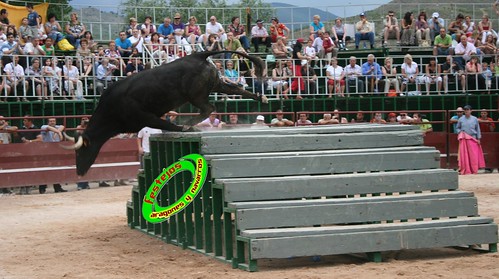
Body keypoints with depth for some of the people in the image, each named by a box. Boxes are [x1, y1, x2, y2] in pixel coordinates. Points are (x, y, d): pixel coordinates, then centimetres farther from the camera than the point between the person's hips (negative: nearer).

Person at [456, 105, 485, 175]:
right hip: (464, 139, 0)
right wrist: (460, 132, -6)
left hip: (473, 139, 0)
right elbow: (457, 128, 14)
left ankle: (474, 170, 3)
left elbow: (478, 129, 9)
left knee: (473, 155, -3)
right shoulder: (461, 119, 5)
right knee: (464, 155, -3)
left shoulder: (474, 119, 5)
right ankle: (465, 171, 1)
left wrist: (478, 138, 5)